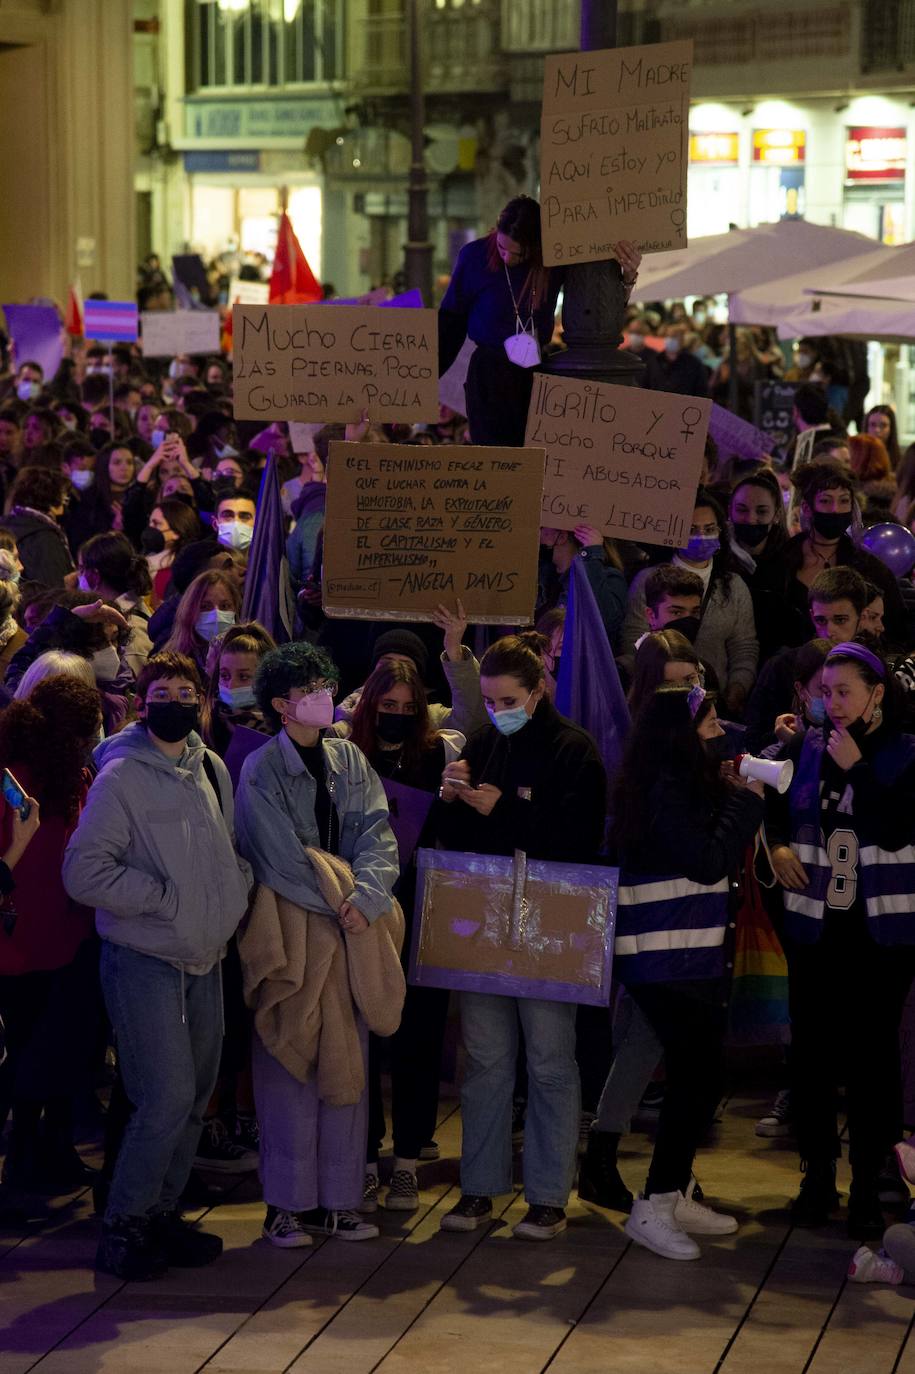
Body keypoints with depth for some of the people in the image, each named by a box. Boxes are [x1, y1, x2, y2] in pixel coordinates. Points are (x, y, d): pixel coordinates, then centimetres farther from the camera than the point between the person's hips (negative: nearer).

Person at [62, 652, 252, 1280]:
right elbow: (84, 872, -16)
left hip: (204, 959, 7)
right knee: (168, 1098, -12)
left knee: (196, 1095, 11)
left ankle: (162, 1214, 24)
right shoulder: (123, 776, -11)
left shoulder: (212, 769, 10)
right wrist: (165, 897, -16)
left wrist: (238, 887, 4)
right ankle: (124, 1225, 1)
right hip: (143, 962, -7)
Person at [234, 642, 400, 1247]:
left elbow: (378, 838, -2)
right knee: (289, 1067, -2)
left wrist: (364, 897, -18)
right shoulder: (261, 771, -5)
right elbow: (283, 861, -12)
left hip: (352, 928, 5)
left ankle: (339, 1197, 13)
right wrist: (339, 907, -14)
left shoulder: (350, 761, 10)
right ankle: (288, 1203, 4)